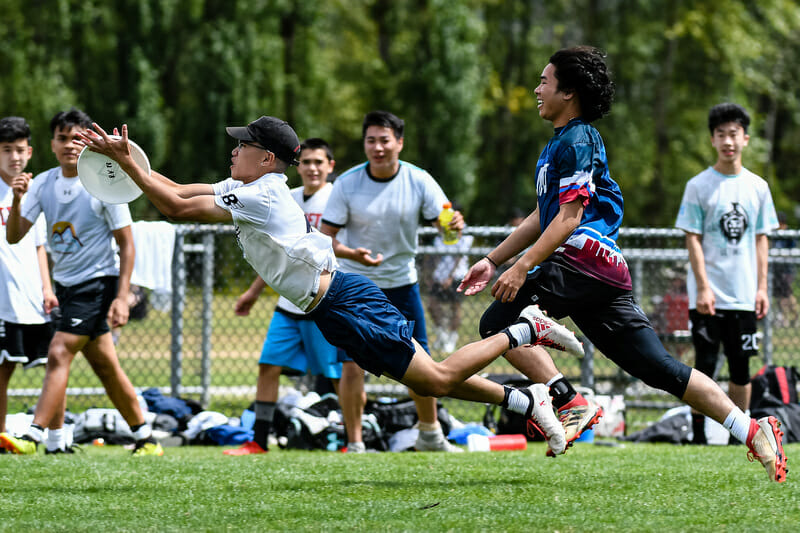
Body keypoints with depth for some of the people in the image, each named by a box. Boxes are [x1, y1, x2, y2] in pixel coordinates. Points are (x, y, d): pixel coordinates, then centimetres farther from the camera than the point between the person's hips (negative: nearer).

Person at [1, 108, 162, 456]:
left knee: (59, 353, -17)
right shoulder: (44, 184, 3)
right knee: (105, 366, 10)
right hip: (66, 284, 6)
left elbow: (127, 244, -8)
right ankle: (145, 438, 20)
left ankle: (33, 438, -21)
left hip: (98, 283, -6)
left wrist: (122, 297, -16)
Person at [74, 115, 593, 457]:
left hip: (346, 303, -9)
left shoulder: (260, 196, -16)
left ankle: (523, 329, -1)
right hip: (334, 310, 9)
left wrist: (126, 161, -17)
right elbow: (178, 191, 17)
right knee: (427, 380, 9)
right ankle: (524, 400, 12)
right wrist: (124, 161, 7)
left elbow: (177, 208, -21)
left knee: (436, 378, -11)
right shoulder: (245, 188, 13)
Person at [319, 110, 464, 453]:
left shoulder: (418, 181, -7)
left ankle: (430, 434, 25)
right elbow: (325, 237, -10)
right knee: (352, 366, -10)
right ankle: (354, 444, 0)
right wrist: (352, 254, -30)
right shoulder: (347, 184, -11)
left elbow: (443, 223, -6)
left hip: (402, 283, 2)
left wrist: (454, 225, -31)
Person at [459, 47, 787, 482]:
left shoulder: (576, 141, -6)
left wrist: (521, 268, -20)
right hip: (607, 270, 10)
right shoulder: (560, 143, 25)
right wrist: (492, 261, 27)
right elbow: (543, 217, 30)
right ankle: (751, 430, 0)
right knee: (658, 368, 5)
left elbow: (568, 219, -15)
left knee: (498, 324, -12)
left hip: (584, 261, -10)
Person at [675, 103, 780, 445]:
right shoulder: (699, 186, -2)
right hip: (708, 296, -3)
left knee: (741, 367, 6)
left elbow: (761, 239, 11)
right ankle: (698, 437, 1)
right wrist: (703, 288, -12)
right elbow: (693, 239, -5)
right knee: (705, 366, -4)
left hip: (744, 296, 3)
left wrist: (762, 287, 5)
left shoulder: (757, 187, 8)